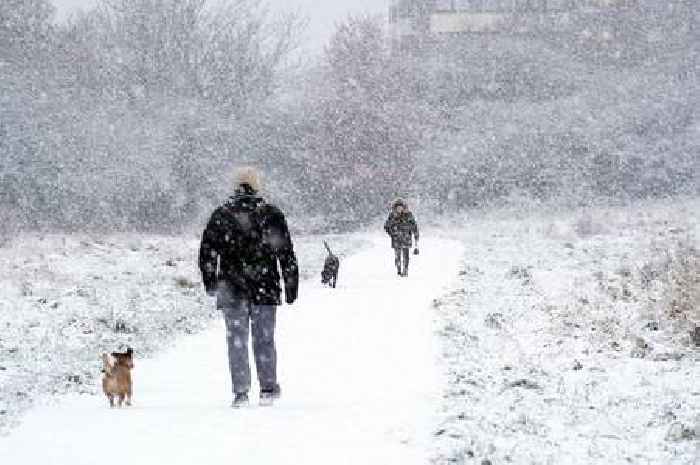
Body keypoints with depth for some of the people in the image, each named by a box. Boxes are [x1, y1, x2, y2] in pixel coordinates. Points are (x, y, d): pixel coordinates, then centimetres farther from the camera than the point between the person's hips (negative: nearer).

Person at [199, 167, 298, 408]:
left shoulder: (221, 215, 0)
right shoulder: (272, 214, -1)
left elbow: (207, 252, 4)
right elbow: (286, 254, 1)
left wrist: (210, 282, 17)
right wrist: (291, 285, 9)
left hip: (231, 289, 0)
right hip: (265, 289, 0)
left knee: (237, 341, 4)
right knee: (264, 339, 11)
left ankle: (240, 392, 0)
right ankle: (268, 389, 14)